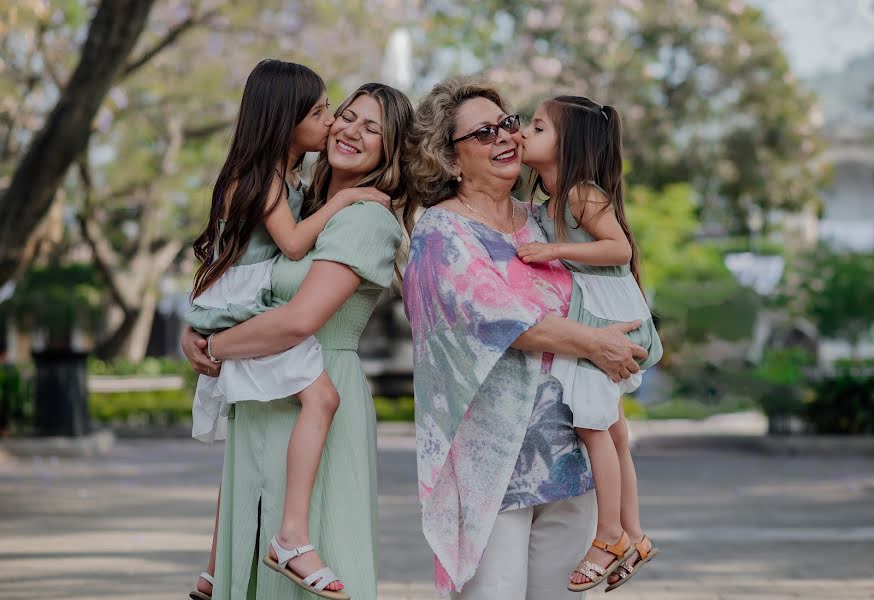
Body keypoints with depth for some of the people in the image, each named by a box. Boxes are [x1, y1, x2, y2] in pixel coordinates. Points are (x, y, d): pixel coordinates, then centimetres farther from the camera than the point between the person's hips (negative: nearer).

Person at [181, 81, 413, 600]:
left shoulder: (368, 219, -12)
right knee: (253, 555, 11)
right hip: (260, 409, 8)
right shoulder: (308, 210, 14)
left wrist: (214, 348, -7)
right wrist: (193, 331, 4)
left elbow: (299, 320, -21)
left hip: (318, 403, -8)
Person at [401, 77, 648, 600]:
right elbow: (497, 316, -17)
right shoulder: (441, 232, -6)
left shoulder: (538, 220, 13)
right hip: (493, 453, -6)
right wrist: (595, 344, -14)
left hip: (566, 447, 6)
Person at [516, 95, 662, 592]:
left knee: (591, 424, -10)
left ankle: (611, 537, -1)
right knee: (610, 429, 13)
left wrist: (555, 250, -26)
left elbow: (620, 248, -22)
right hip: (578, 318, 10)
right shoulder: (549, 202, 13)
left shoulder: (582, 193, -14)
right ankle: (634, 537, 20)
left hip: (601, 316, -10)